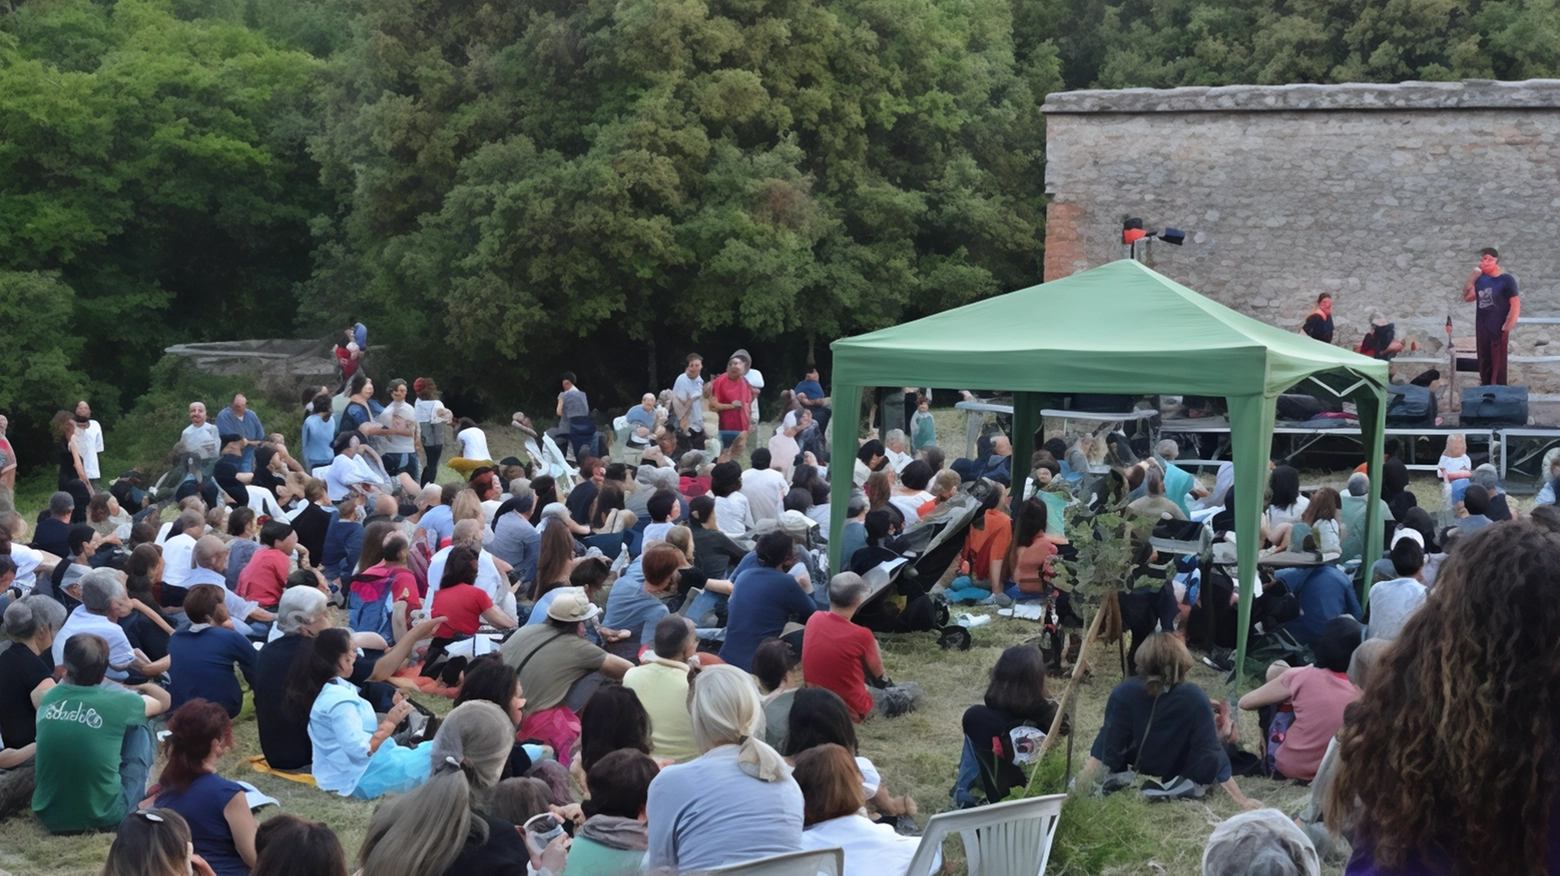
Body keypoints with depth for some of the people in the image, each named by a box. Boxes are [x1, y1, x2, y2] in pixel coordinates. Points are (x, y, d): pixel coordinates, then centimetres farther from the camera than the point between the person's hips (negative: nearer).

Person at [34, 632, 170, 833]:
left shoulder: (49, 698, -1)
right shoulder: (115, 701, -11)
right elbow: (163, 701, 12)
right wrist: (144, 687, 32)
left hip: (50, 816, 4)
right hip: (103, 815, -4)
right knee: (138, 725, 13)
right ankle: (139, 793, 28)